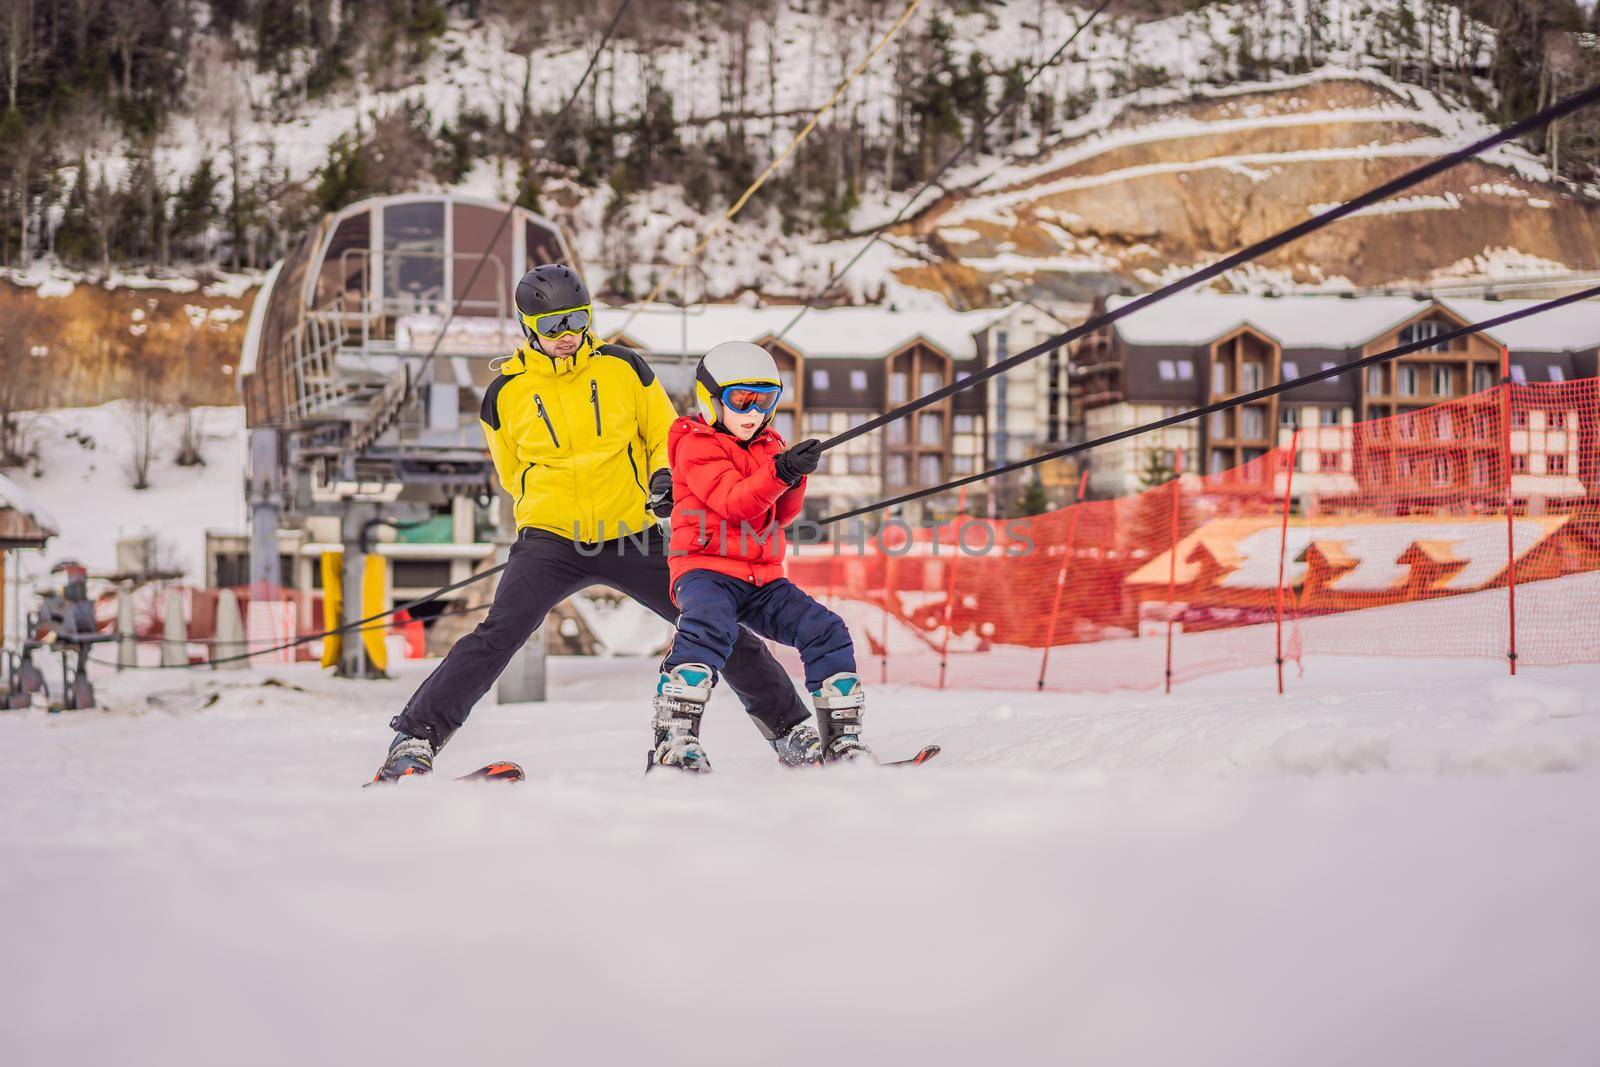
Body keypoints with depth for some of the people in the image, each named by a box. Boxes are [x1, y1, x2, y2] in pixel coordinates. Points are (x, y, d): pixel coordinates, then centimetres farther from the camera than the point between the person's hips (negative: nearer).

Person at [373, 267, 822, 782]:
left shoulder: (624, 368, 2)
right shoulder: (505, 394, 2)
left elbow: (665, 434, 12)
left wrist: (664, 477, -7)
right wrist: (553, 509, 9)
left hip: (631, 537, 1)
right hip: (550, 541, -1)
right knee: (499, 634, -21)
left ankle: (789, 726, 15)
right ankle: (416, 736, -14)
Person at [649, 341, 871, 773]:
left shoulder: (769, 446, 18)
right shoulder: (696, 446, -3)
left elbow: (780, 514, 11)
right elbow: (733, 502, -19)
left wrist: (795, 480, -9)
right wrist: (780, 471, -32)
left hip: (762, 578, 7)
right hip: (706, 567, -7)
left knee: (826, 631, -7)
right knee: (710, 627, -36)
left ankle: (842, 741, -1)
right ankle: (673, 740, -39)